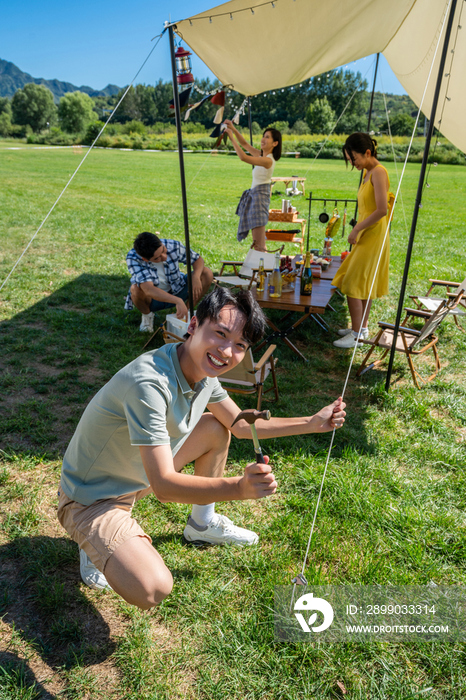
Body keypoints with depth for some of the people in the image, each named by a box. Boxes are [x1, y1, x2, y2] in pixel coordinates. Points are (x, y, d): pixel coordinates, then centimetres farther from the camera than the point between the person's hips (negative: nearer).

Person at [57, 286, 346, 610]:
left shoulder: (203, 369, -9)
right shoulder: (149, 383, -36)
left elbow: (241, 424, 5)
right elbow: (164, 486, -36)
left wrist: (313, 423, 0)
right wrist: (239, 487, -50)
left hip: (140, 472, 8)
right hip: (91, 497, -7)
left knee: (216, 428, 5)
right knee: (151, 589, -27)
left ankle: (202, 524, 24)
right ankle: (99, 545, 7)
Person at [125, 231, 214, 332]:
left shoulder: (173, 246, -24)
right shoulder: (132, 258, -32)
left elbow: (198, 259, -8)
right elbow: (148, 290, -45)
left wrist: (195, 276, -31)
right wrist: (178, 301, -55)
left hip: (177, 291, 2)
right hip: (152, 298, -2)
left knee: (207, 273, -18)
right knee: (135, 289, -36)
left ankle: (188, 312, 2)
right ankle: (147, 314, -1)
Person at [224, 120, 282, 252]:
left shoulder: (268, 160, -17)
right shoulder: (261, 155, 10)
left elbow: (244, 157, -25)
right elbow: (245, 144, 20)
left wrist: (232, 137, -18)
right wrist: (233, 129, 8)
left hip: (260, 195, -10)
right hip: (254, 193, 10)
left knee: (259, 245, -12)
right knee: (256, 242, 15)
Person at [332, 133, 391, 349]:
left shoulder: (378, 172, -16)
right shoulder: (367, 172, 12)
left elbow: (381, 210, -24)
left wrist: (356, 229, -18)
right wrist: (358, 229, 8)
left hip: (373, 238, -10)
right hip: (365, 236, 10)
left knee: (353, 284, -6)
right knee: (365, 284, 16)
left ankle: (356, 334, 3)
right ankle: (363, 327, 28)